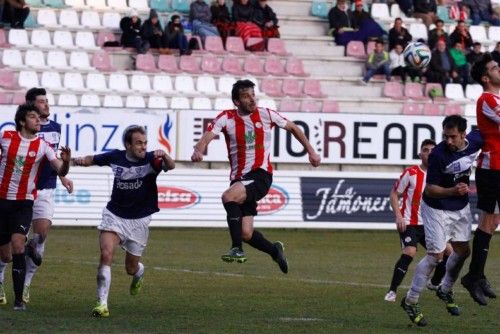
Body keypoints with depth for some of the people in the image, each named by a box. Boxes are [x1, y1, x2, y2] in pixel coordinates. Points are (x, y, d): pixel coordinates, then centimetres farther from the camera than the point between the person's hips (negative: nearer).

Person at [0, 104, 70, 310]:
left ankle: (19, 299, -17)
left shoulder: (42, 146, -3)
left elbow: (61, 171, -13)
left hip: (24, 202, -1)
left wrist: (66, 162, -33)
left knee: (17, 244, -22)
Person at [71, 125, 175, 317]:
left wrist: (164, 156, -54)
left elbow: (170, 166, -32)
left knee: (131, 269, 11)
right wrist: (78, 161, -10)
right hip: (114, 215, 1)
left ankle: (139, 272, 51)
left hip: (139, 220, -1)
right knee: (106, 254, -22)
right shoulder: (115, 157, -5)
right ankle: (102, 303, -18)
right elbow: (93, 160, 11)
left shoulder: (151, 160, -13)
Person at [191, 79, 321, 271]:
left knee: (228, 196, -31)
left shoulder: (266, 115, 1)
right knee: (246, 233, 0)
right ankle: (275, 250, 30)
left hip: (261, 175, -3)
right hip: (239, 179, 3)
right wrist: (198, 151, -37)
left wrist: (311, 151, 18)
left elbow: (293, 128, 17)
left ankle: (237, 249, -25)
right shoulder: (226, 118, 0)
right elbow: (207, 136, -15)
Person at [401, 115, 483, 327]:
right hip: (437, 208, -6)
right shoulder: (438, 154, -30)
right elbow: (430, 190, -24)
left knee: (463, 251, 14)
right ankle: (410, 301, 2)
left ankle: (445, 291, 36)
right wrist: (453, 191, -40)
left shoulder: (475, 141, -14)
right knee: (436, 256, -8)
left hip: (461, 207, 6)